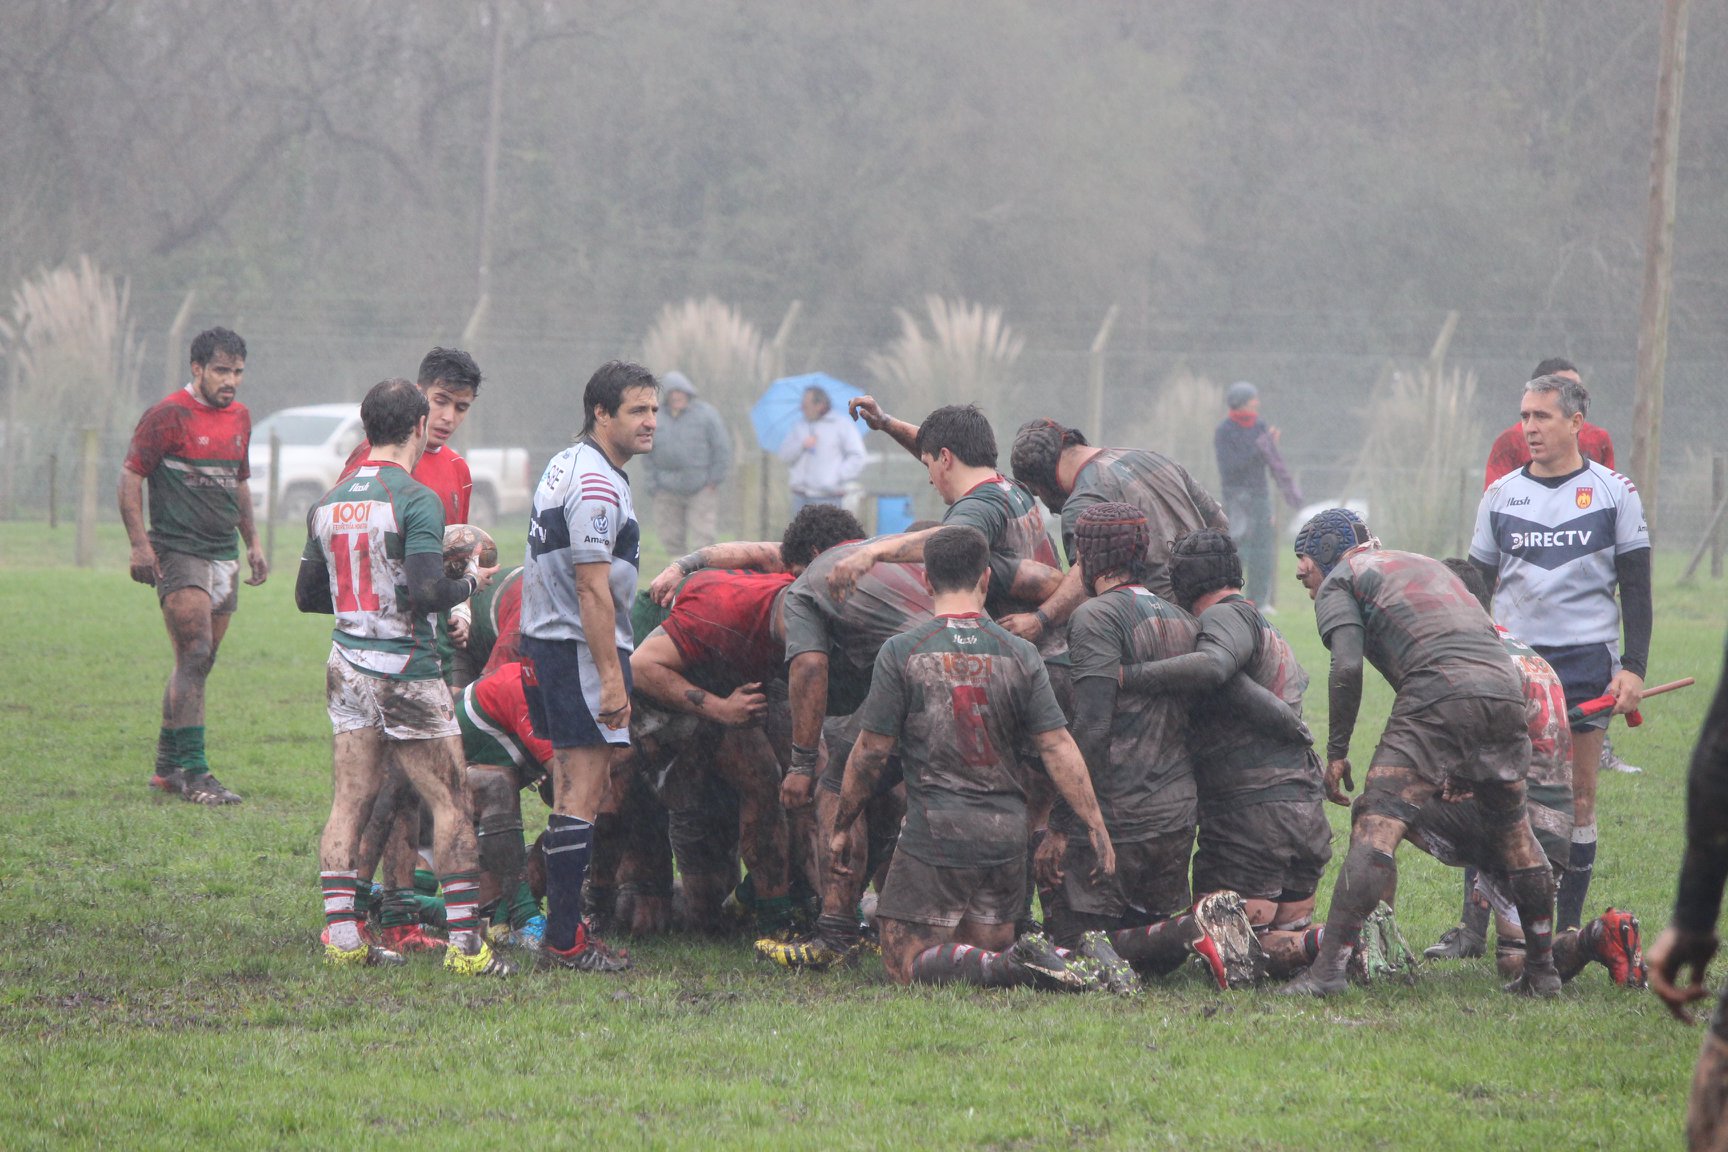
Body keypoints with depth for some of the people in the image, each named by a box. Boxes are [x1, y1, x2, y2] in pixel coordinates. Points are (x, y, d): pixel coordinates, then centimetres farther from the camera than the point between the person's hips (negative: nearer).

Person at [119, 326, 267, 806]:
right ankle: (192, 771, -16)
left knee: (197, 662, 9)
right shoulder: (168, 416, -9)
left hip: (224, 555, 7)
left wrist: (252, 541, 24)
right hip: (178, 550, -7)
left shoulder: (239, 417, 14)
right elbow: (130, 476, -9)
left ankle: (167, 765, 18)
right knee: (195, 656, -15)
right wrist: (140, 544, -16)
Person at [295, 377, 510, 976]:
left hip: (347, 668, 6)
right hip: (406, 672, -6)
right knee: (451, 804, 0)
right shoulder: (416, 500, -14)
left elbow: (307, 596, 14)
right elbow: (426, 592, -22)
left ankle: (341, 932, 1)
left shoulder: (329, 503, 8)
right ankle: (464, 941, -3)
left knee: (350, 802, 7)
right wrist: (470, 582, -3)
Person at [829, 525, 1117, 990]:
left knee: (907, 962, 1)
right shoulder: (1020, 655, 2)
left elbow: (871, 751, -4)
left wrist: (841, 826, 8)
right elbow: (1057, 747, -1)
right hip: (1007, 834, 4)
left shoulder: (901, 653, -6)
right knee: (988, 948, 17)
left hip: (936, 834, -4)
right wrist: (1096, 826, 3)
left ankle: (1009, 968, -24)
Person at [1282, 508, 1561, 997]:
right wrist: (1462, 768, 32)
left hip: (1439, 692, -7)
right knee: (1511, 832, 22)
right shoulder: (1430, 566, 37)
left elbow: (1347, 667, -2)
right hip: (1507, 688, 7)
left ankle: (1328, 967, -19)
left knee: (1378, 824, -10)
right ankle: (1542, 970, 27)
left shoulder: (1338, 583, 16)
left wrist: (1337, 752, 4)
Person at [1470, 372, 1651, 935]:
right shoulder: (1500, 494, 10)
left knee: (1579, 798, 0)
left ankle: (1569, 927, 7)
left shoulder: (1614, 492, 4)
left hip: (1588, 659, -1)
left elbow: (1636, 590, 4)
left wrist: (1634, 667, -5)